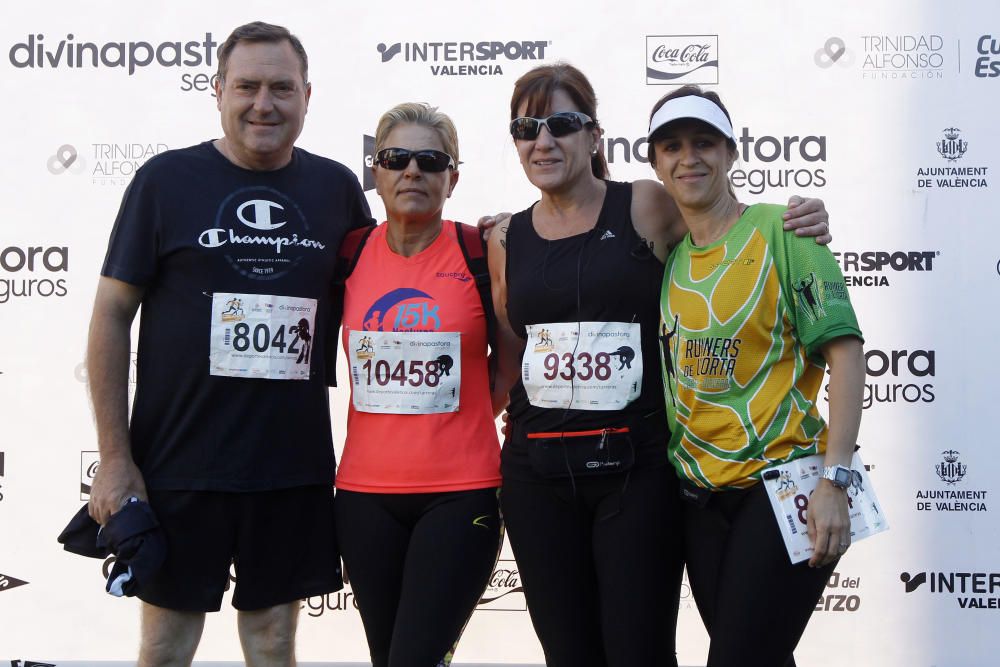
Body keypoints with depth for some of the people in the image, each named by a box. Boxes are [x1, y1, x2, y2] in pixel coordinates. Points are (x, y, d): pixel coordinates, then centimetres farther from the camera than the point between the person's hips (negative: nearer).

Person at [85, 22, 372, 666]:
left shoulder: (337, 188, 5)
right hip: (179, 464, -2)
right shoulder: (166, 179, -2)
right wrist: (115, 458, -6)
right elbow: (112, 314, -2)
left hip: (295, 466, 2)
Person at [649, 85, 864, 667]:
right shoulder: (669, 257, 9)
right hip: (700, 496, 6)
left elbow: (846, 351, -11)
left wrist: (835, 481, -19)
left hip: (782, 483, -5)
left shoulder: (778, 229, -8)